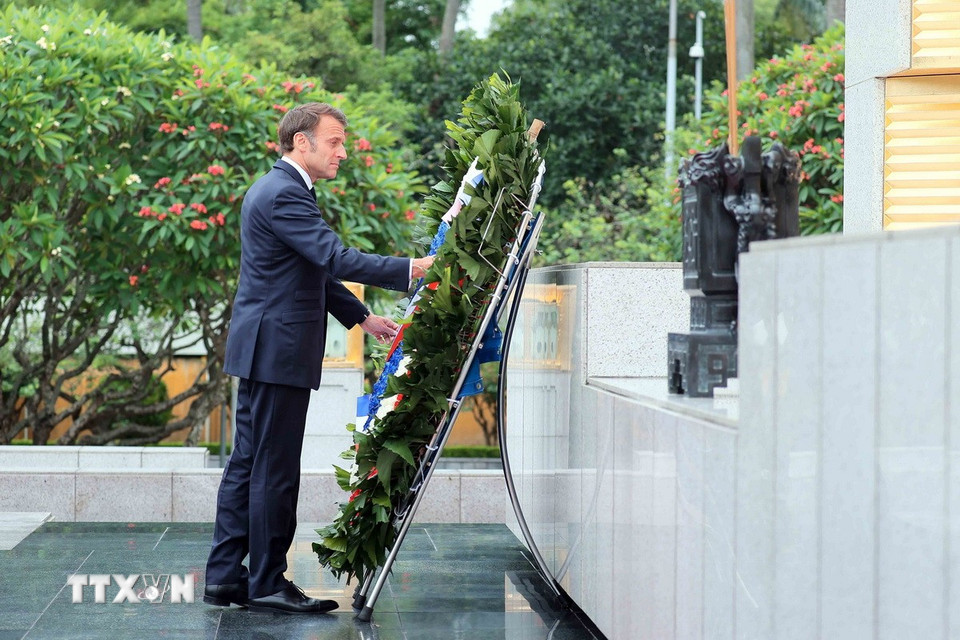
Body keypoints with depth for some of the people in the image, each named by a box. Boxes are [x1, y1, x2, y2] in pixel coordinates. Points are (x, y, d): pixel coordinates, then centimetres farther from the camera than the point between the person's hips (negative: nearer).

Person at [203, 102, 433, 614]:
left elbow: (315, 270, 24)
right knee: (274, 471, -5)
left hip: (262, 349, 11)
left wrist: (361, 317, 20)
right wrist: (411, 269, -26)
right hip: (277, 349, -11)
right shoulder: (283, 194, -16)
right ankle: (267, 584, 1)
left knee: (247, 465, 12)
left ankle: (224, 576, 16)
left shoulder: (276, 189, 18)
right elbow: (335, 258, -26)